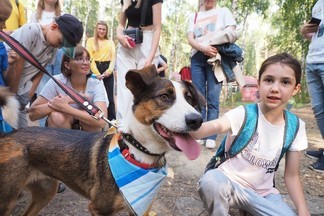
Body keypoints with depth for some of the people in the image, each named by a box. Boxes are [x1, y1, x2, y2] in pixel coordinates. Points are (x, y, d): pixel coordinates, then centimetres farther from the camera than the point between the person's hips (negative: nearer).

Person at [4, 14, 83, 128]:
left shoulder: (53, 46, 2)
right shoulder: (30, 31, -19)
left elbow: (40, 71, 4)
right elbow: (16, 67, -18)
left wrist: (27, 98, -2)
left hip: (18, 92, 6)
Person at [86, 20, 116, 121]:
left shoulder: (110, 42, 15)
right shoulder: (91, 40, 8)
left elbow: (113, 57, 6)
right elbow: (90, 58, -1)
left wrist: (109, 70, -10)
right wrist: (97, 73, -11)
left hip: (107, 70, 2)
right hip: (95, 69, -1)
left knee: (109, 97, 2)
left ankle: (112, 120, 5)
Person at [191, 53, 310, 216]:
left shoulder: (296, 126, -4)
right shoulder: (243, 114, -17)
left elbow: (291, 175, 2)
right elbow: (216, 126, -40)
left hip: (264, 192, 5)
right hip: (231, 184, -4)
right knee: (211, 180, -36)